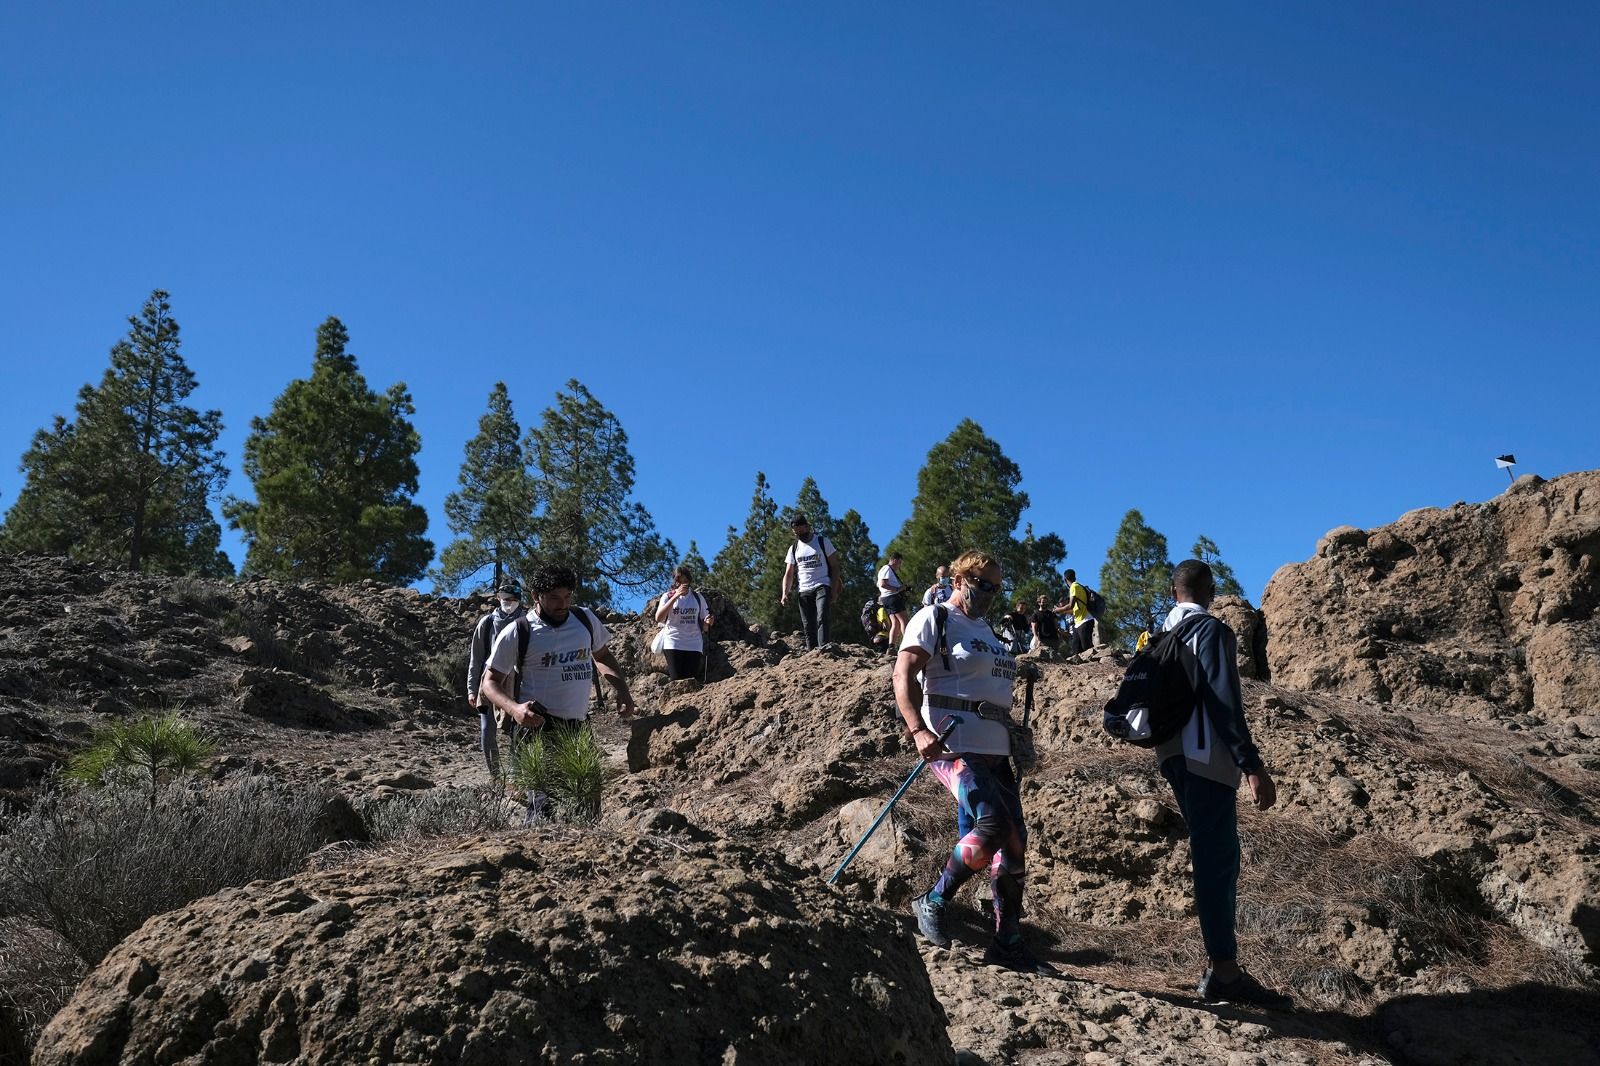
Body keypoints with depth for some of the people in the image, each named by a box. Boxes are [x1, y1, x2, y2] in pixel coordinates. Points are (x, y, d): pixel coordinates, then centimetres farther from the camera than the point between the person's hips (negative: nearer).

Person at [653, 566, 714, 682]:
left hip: (694, 645, 2)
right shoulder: (667, 596, 5)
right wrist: (676, 596, -16)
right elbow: (658, 618, -12)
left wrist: (708, 623, -12)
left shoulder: (698, 598, 11)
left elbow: (704, 626, 13)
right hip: (673, 645, -2)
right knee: (677, 681, -12)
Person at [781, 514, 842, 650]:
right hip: (804, 591, 4)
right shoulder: (793, 548, 13)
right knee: (808, 627, 0)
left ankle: (824, 646, -38)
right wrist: (784, 594, -4)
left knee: (822, 618, -25)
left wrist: (834, 590, -9)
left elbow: (834, 567, 1)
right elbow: (788, 574, 11)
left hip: (822, 587, -4)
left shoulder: (822, 542, 3)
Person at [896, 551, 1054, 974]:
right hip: (952, 744, -8)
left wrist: (1015, 744, 23)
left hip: (994, 749, 8)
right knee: (993, 825, -23)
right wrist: (918, 731, -25)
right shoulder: (934, 619, -2)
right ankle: (933, 902, -6)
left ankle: (1008, 941, 13)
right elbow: (903, 674, -12)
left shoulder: (986, 629, 23)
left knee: (1015, 841, 5)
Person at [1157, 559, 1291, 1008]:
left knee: (1216, 857, 13)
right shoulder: (1212, 631, -9)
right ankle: (1224, 972, -8)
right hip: (1207, 758, -8)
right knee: (1217, 860, -8)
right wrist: (1252, 766, -19)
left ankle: (1222, 967, 17)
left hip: (1175, 756, 9)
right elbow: (1224, 702, -18)